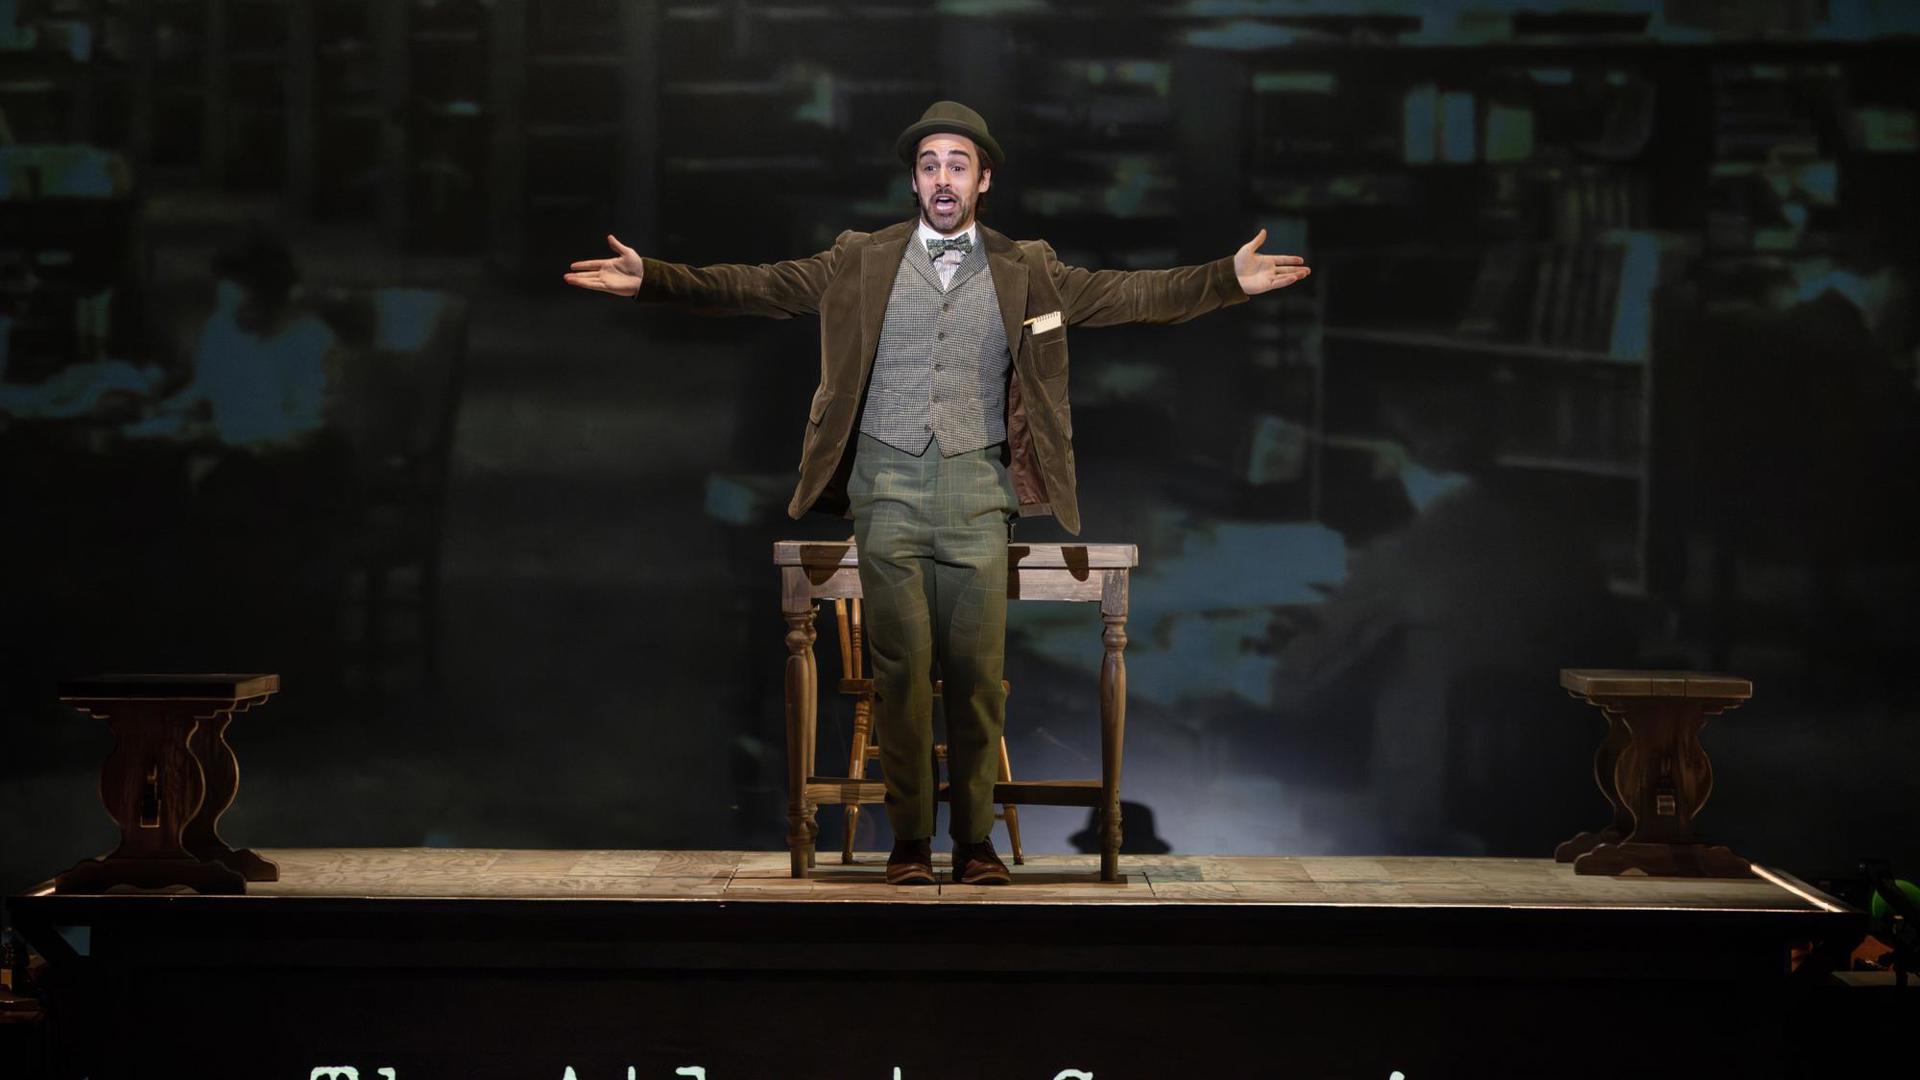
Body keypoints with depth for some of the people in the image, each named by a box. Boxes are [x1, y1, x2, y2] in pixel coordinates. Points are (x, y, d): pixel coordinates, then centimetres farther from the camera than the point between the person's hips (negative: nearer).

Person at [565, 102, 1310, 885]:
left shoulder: (1026, 271, 8)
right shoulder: (862, 262, 7)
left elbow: (1126, 295, 1)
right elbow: (759, 288, 2)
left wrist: (1229, 280, -11)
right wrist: (649, 279, -9)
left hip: (976, 492, 1)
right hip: (887, 487, -1)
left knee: (978, 671, 0)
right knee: (902, 667, -2)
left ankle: (975, 840, 8)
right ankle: (909, 839, 6)